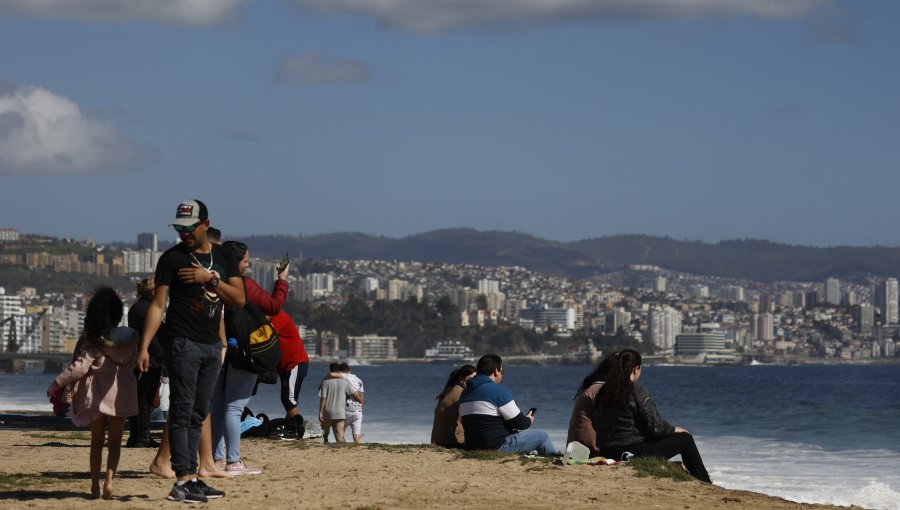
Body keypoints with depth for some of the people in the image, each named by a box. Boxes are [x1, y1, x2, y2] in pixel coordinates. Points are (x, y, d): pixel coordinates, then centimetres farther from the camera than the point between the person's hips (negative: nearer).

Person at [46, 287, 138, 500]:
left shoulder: (93, 340, -12)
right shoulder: (129, 337, -3)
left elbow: (80, 367, -17)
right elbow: (133, 363, 4)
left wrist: (57, 384, -10)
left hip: (98, 394, -1)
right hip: (122, 394, 1)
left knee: (97, 441, 12)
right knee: (115, 442, 8)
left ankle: (95, 485, 9)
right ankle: (109, 479, -12)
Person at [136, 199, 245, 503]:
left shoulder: (223, 257, 10)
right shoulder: (172, 258, -3)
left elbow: (239, 299, 2)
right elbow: (158, 305, -7)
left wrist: (210, 279, -12)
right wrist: (144, 347, -15)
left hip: (212, 345, 5)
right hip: (183, 344, -5)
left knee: (198, 415, 8)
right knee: (182, 413, -9)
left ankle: (192, 478, 12)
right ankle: (182, 481, -12)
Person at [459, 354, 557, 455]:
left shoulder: (465, 393, 12)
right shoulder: (498, 391, -13)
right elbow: (519, 422, -10)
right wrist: (529, 420, 15)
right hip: (496, 446, -9)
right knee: (542, 436, 4)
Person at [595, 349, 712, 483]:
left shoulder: (604, 392, 6)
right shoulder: (638, 391, -14)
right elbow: (655, 426, -16)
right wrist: (674, 430, 5)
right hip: (635, 451, -8)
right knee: (686, 439, 9)